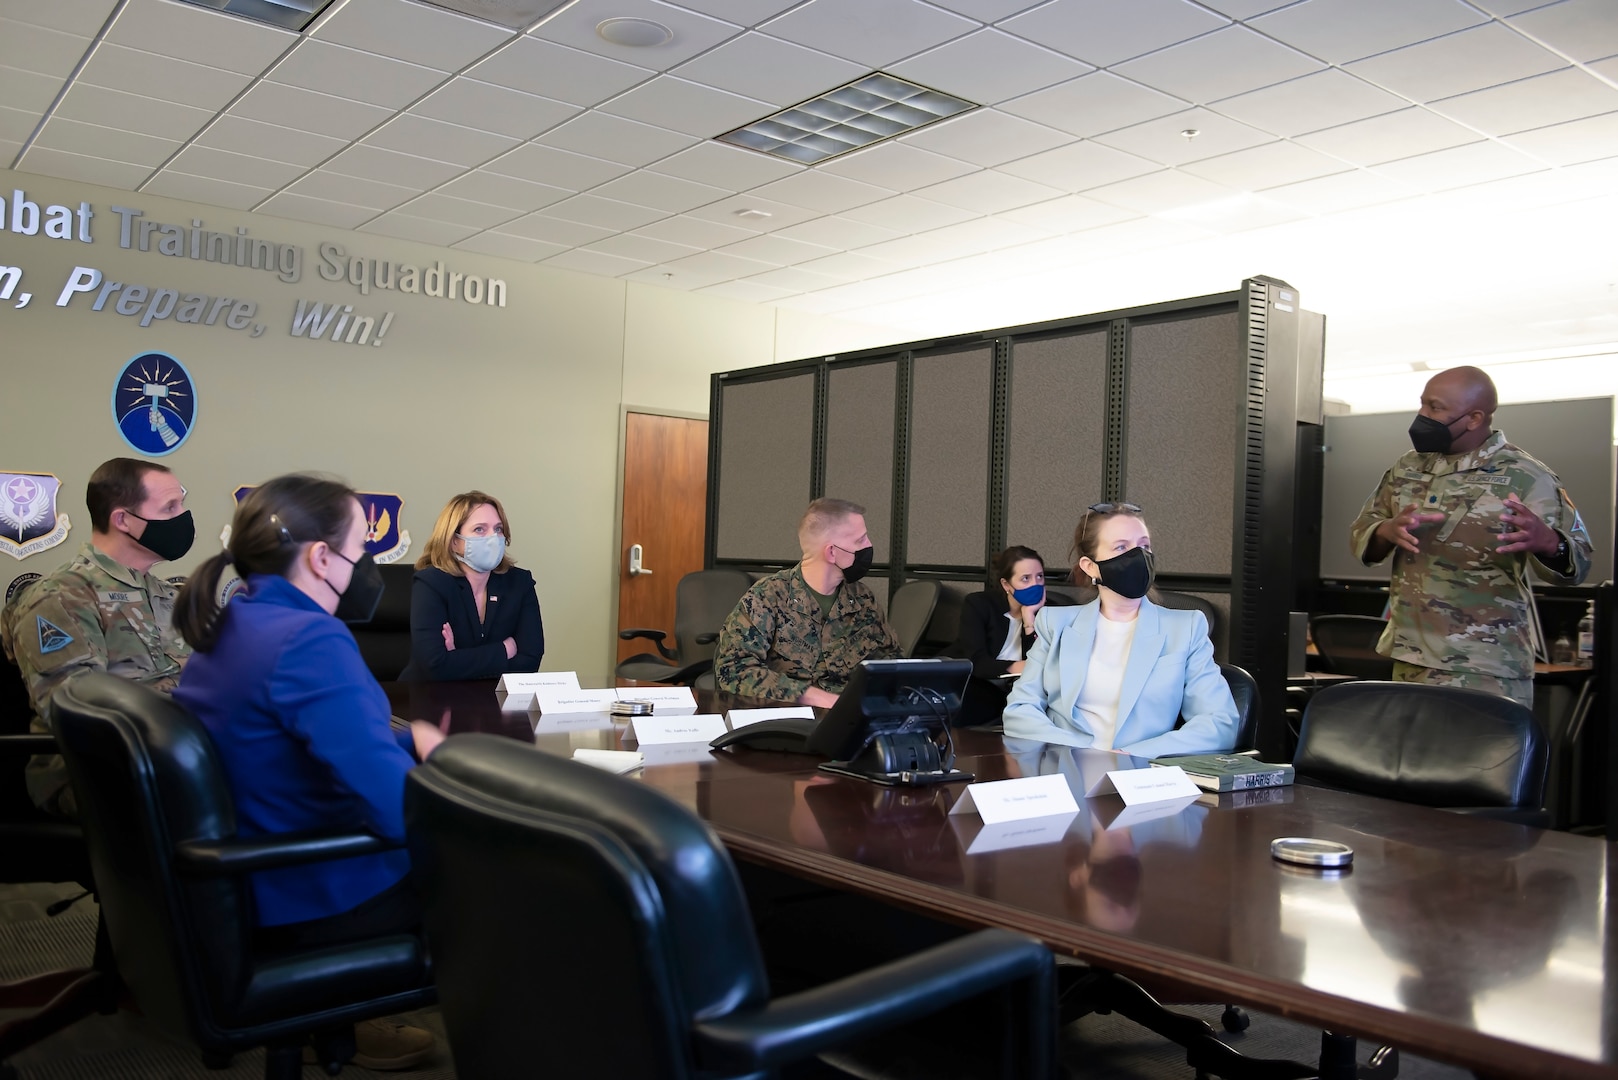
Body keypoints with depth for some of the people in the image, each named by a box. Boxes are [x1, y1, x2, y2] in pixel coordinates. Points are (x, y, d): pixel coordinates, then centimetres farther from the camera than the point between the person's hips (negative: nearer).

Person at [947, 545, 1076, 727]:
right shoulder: (978, 604, -6)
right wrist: (1015, 668, -32)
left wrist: (1029, 615, -17)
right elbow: (975, 662, -17)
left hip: (1007, 694, 3)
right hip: (967, 682, -3)